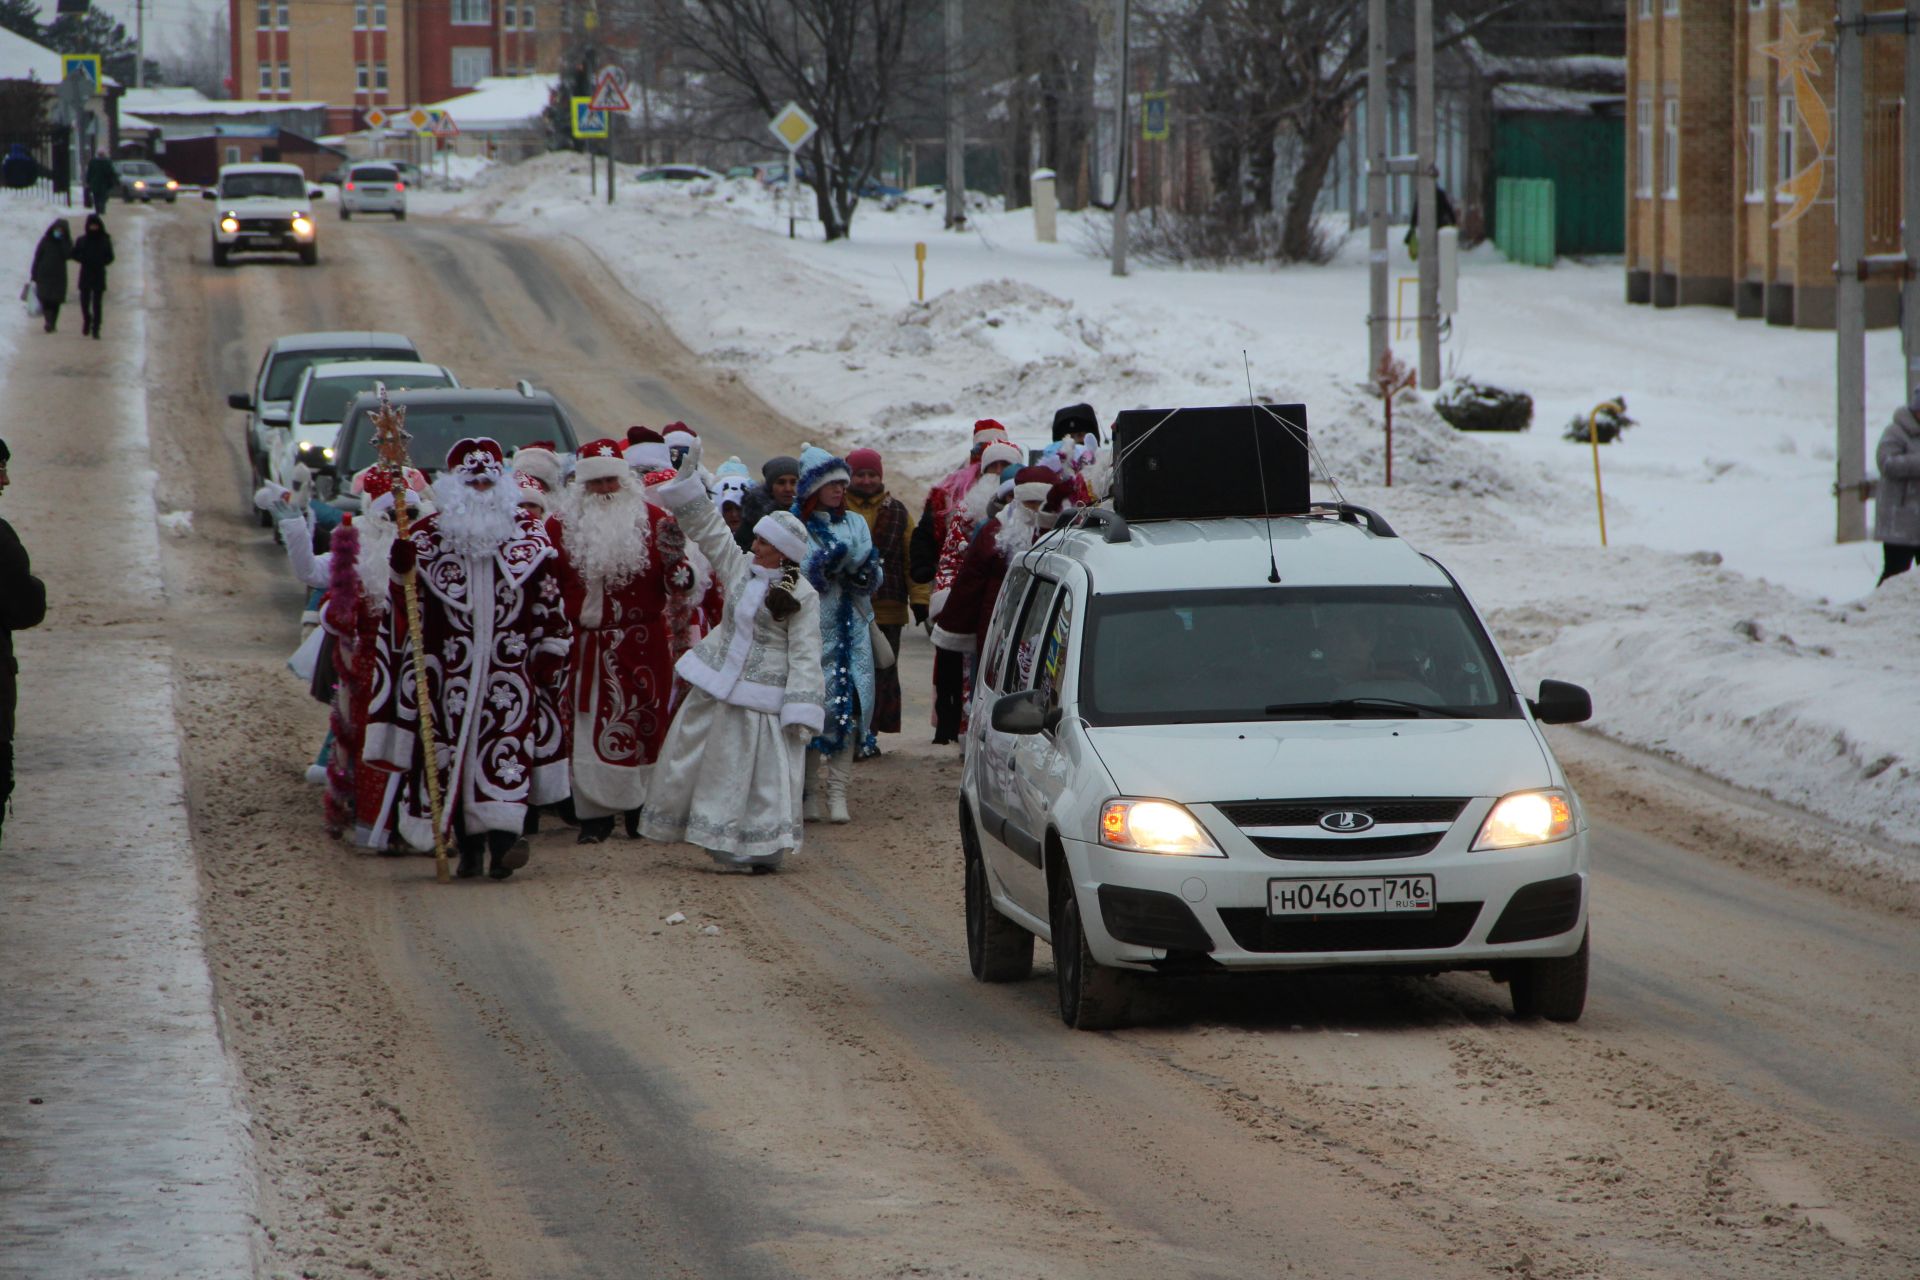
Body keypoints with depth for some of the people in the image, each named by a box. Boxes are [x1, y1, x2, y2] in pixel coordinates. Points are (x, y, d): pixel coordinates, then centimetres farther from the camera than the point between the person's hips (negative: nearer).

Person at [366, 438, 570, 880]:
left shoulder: (528, 537, 9)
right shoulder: (428, 536, 6)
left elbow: (549, 598, 12)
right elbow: (406, 603, 4)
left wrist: (550, 651, 7)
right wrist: (402, 569, -17)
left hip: (509, 666, 0)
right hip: (450, 669, 0)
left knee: (507, 746, -13)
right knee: (453, 748, 0)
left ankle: (503, 838, -21)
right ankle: (469, 844, 7)